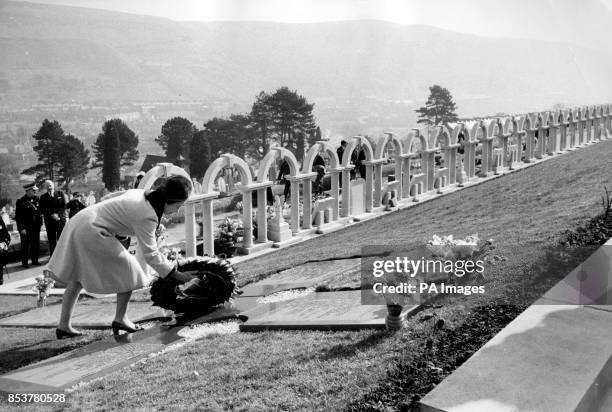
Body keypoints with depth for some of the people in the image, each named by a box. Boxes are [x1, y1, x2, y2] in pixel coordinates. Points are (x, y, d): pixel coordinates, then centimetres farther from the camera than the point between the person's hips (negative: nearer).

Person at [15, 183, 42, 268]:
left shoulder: (36, 199, 7)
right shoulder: (21, 201, -9)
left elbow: (40, 212, 13)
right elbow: (18, 216, -10)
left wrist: (40, 223, 5)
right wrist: (22, 228, -15)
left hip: (36, 227, 5)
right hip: (25, 228, -5)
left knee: (36, 245, 11)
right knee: (25, 245, 4)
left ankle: (34, 260, 24)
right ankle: (24, 262, 14)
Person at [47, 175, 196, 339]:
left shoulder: (140, 193, 7)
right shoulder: (147, 216, -20)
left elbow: (109, 199, 19)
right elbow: (150, 253, -18)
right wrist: (176, 274, -14)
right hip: (92, 233, -10)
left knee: (77, 278, 16)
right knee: (128, 272, -1)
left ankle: (63, 326, 21)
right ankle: (120, 319, 9)